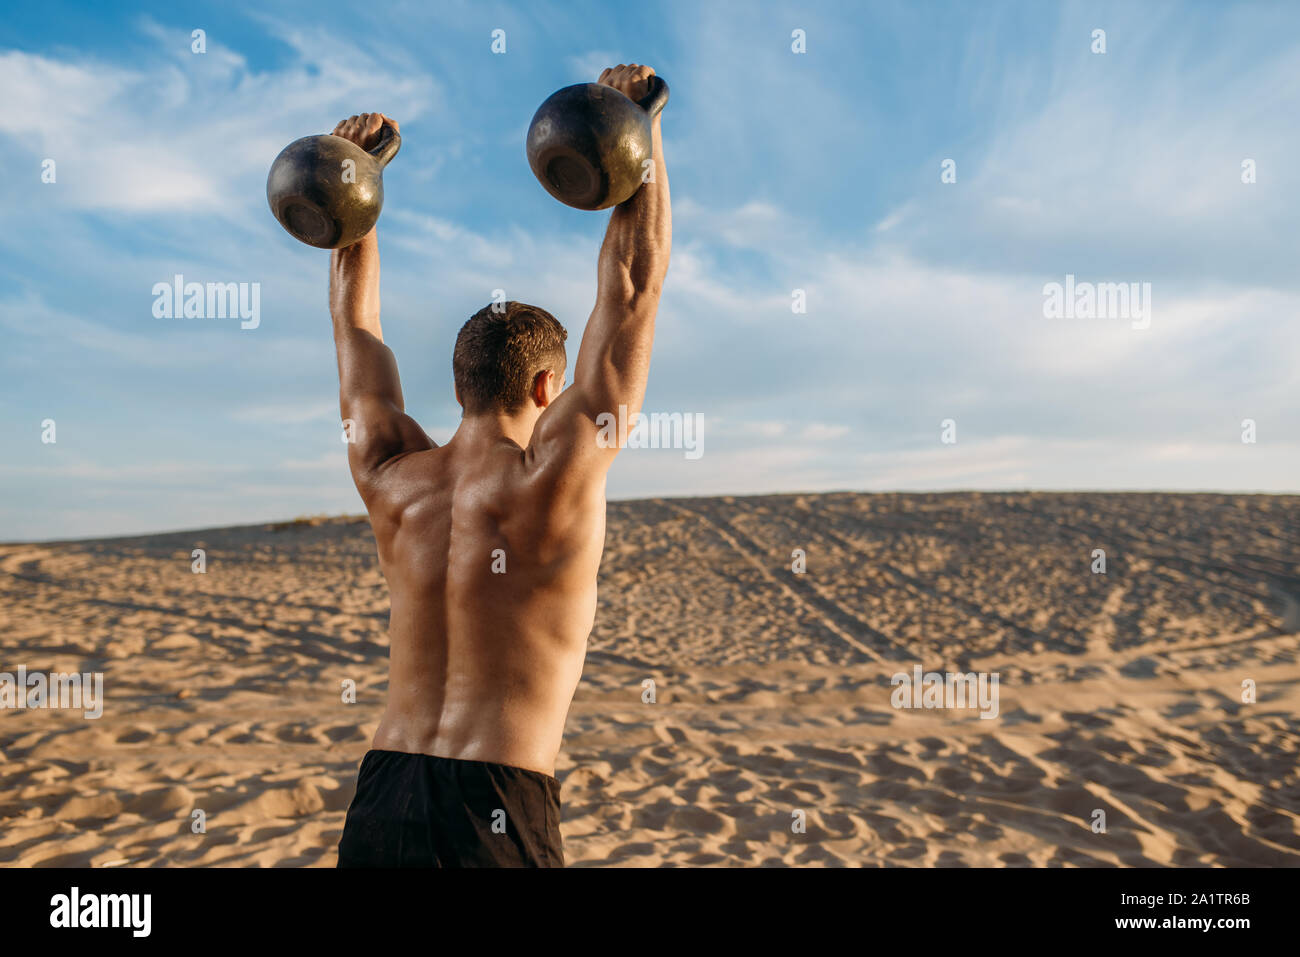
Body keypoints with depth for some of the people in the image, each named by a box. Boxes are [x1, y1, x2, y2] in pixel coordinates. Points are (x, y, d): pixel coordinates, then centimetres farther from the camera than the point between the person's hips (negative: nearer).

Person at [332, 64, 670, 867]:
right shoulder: (554, 479, -12)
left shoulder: (392, 478, 2)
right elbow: (634, 286, -9)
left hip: (383, 795, 6)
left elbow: (356, 320, 15)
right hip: (496, 808, -5)